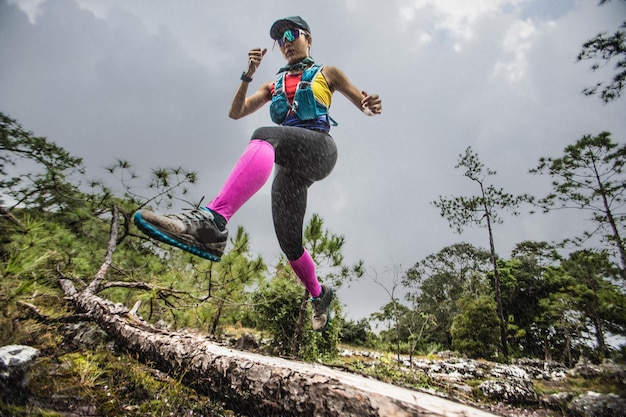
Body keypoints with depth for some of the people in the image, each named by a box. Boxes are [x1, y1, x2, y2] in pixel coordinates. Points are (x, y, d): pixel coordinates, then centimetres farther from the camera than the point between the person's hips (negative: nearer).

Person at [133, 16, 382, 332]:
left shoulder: (326, 74, 24)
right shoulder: (275, 86, 33)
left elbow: (365, 105, 20)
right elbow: (235, 113, 25)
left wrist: (370, 106, -6)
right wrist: (248, 75, 11)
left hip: (318, 149, -4)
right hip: (289, 168, 5)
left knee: (264, 136, -37)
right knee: (289, 243, -2)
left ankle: (211, 220, -56)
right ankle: (319, 295, 24)